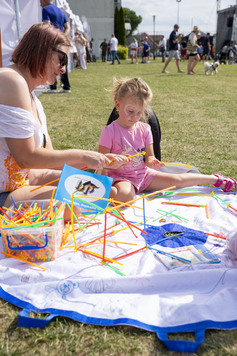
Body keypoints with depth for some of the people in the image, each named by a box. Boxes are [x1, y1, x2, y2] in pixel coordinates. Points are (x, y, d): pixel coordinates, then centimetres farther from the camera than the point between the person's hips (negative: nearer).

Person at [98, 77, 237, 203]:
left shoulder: (144, 129, 1)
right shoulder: (110, 131, -12)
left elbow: (149, 155, 7)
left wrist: (151, 161, -16)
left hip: (143, 174, 5)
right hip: (120, 177, -4)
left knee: (176, 180, -2)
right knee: (125, 196, -39)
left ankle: (215, 179, 14)